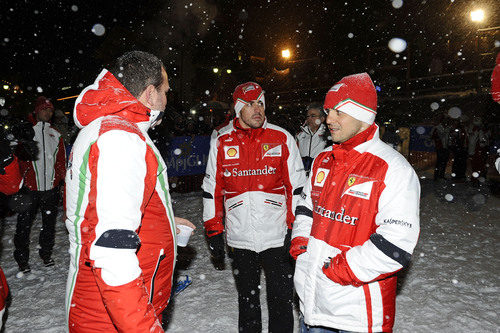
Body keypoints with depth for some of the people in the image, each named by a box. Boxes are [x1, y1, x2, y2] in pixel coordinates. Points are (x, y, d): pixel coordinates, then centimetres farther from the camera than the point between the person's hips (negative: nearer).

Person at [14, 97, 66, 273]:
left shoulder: (55, 134, 14)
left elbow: (61, 159, 15)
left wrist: (62, 177, 5)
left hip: (51, 186, 3)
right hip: (29, 186, -3)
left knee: (49, 222, 12)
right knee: (24, 224, 3)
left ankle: (46, 253, 28)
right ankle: (22, 258, 18)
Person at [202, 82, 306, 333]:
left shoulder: (282, 138, -3)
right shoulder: (221, 142, 1)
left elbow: (297, 188, 0)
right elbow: (211, 190, 6)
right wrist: (214, 232, 4)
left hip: (277, 236, -1)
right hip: (240, 238, 2)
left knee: (281, 300, 10)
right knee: (246, 298, 20)